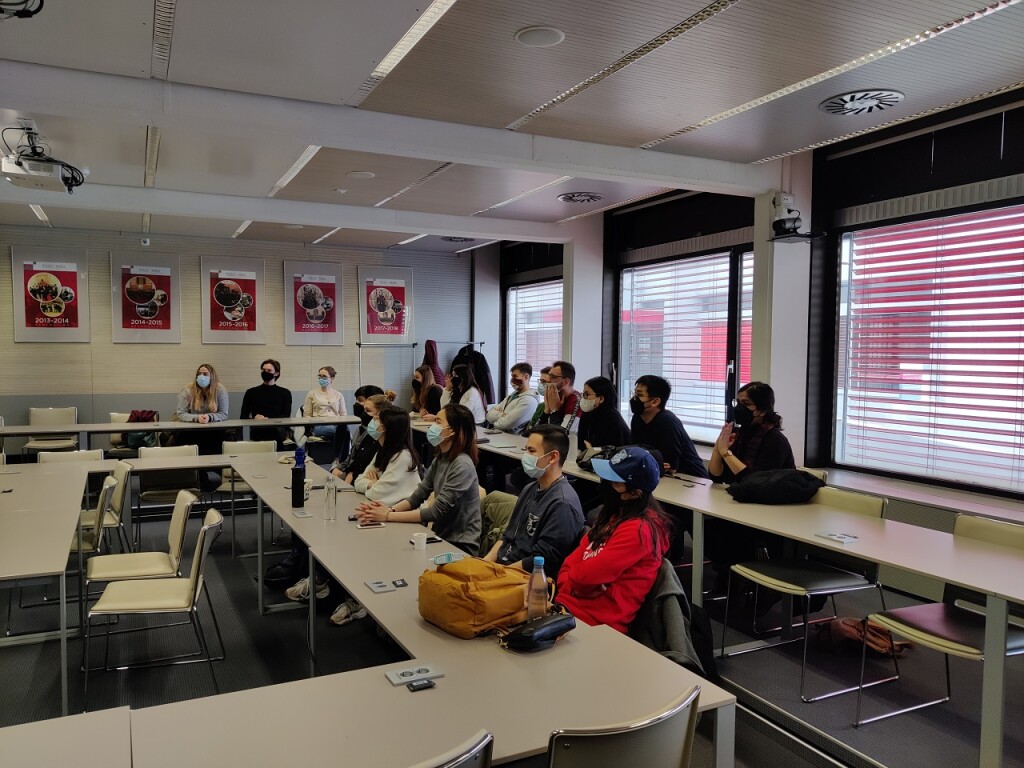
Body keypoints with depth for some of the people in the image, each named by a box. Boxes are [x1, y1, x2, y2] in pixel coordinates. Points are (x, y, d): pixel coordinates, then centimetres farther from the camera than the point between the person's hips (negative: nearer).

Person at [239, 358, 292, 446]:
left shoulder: (285, 393, 16)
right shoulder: (251, 392, 18)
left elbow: (286, 417, 5)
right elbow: (243, 417, 12)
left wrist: (267, 419, -12)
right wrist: (254, 419, -11)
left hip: (278, 433, 1)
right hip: (258, 434, 0)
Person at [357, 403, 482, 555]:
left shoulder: (462, 466, -19)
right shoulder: (440, 459, 7)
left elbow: (436, 512, -21)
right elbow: (417, 497, 3)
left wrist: (388, 516, -21)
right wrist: (390, 509, -16)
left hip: (460, 547, -7)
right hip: (442, 538, 7)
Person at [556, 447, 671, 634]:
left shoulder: (639, 529, -17)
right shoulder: (616, 514, 12)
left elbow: (592, 573, -18)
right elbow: (578, 555, 11)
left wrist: (565, 580, 1)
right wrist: (565, 581, -7)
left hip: (596, 620, -8)